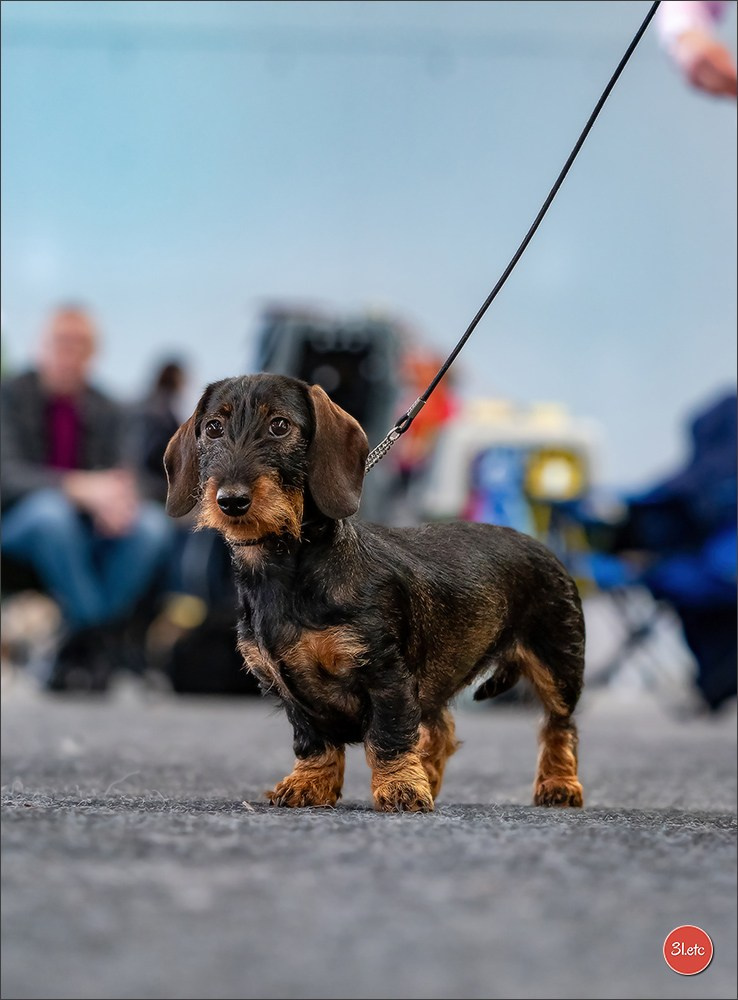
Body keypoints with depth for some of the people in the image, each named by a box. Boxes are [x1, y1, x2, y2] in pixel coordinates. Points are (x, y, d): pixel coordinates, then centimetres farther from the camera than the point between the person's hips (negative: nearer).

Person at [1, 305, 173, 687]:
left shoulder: (106, 412, 9)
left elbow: (116, 479, 6)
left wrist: (118, 501, -22)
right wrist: (80, 486, -35)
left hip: (82, 534, 4)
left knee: (151, 524, -25)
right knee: (50, 508, -39)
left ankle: (79, 644, -24)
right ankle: (94, 636, -29)